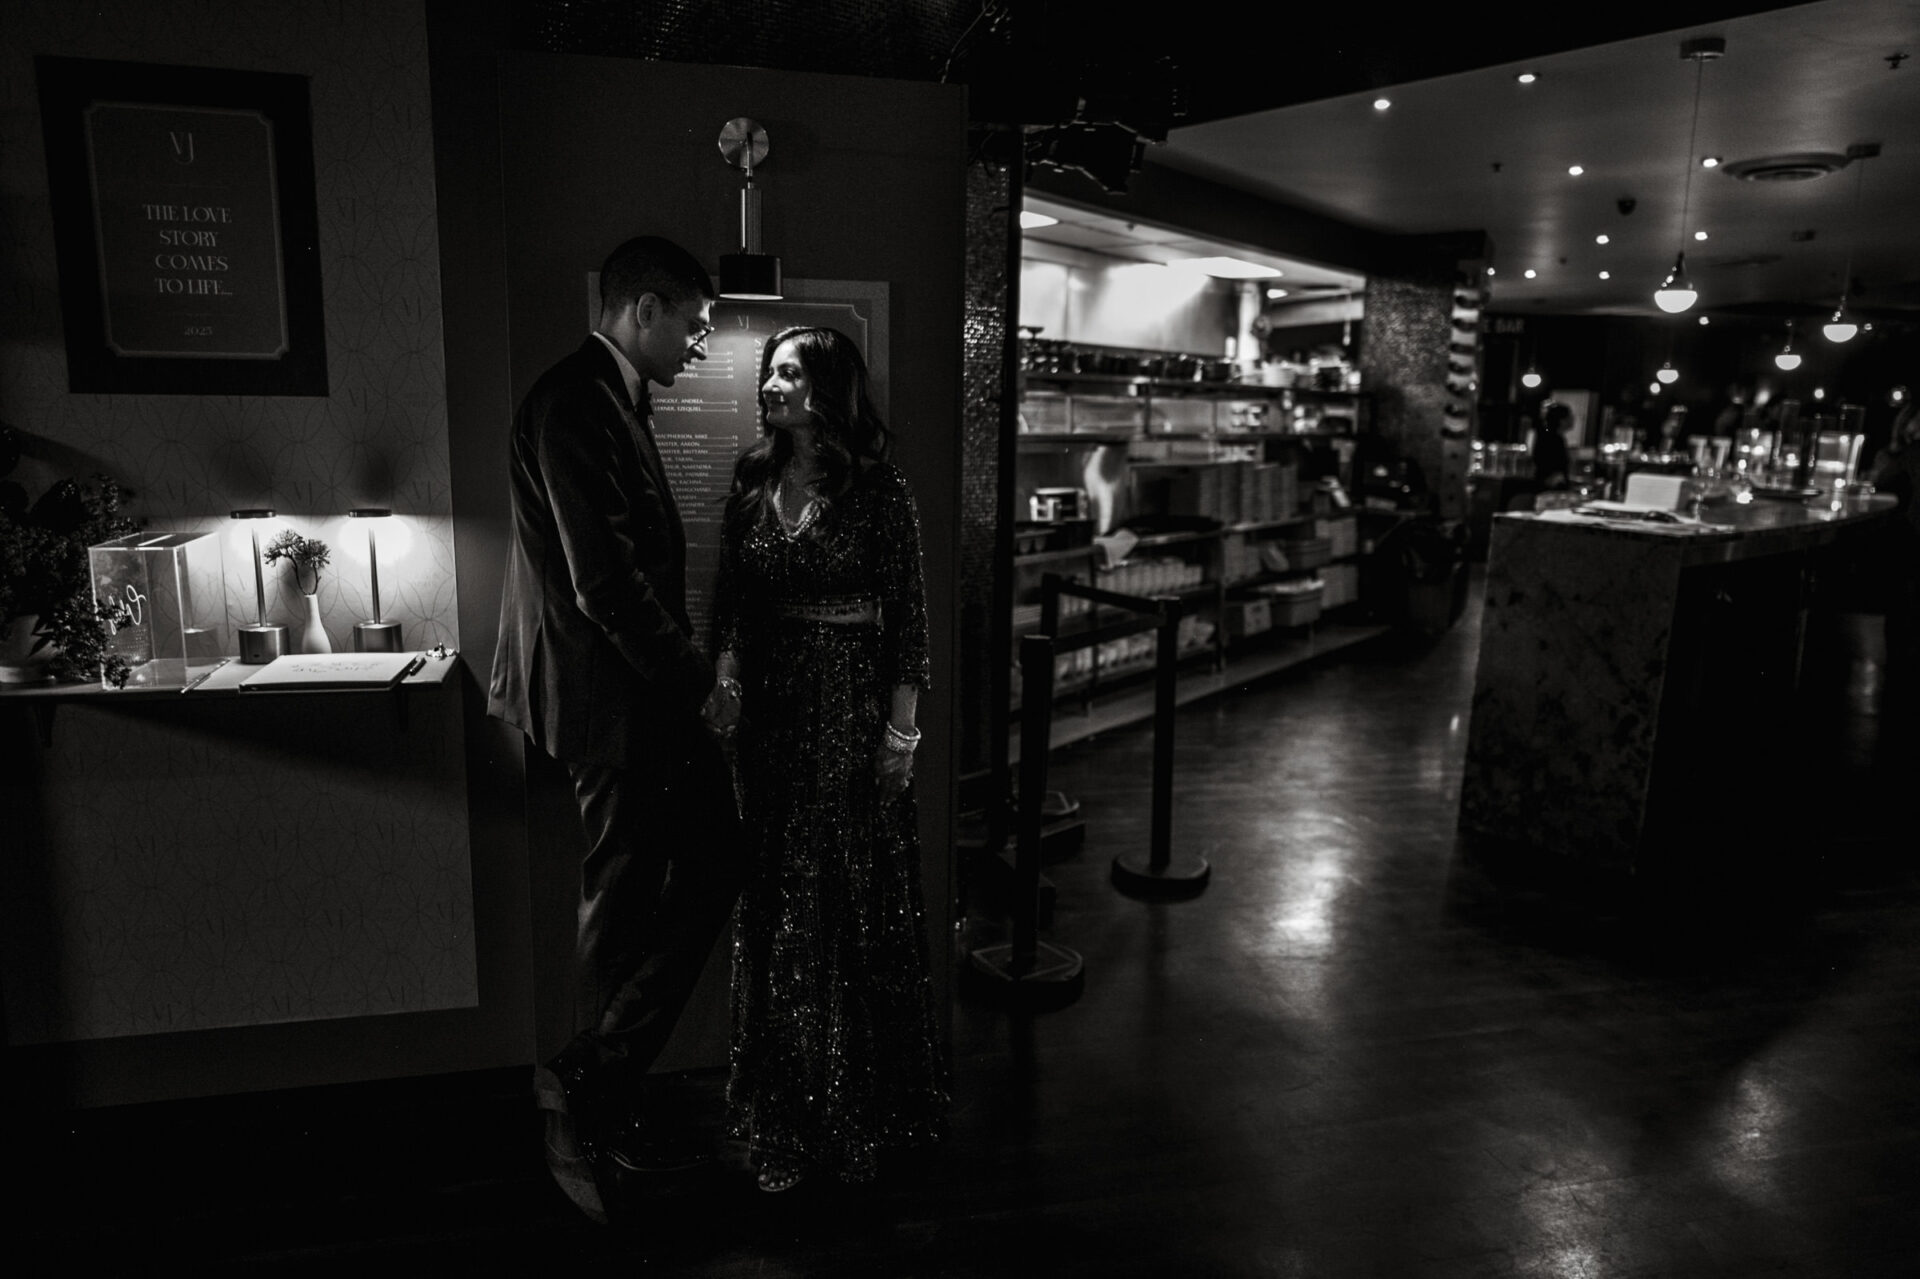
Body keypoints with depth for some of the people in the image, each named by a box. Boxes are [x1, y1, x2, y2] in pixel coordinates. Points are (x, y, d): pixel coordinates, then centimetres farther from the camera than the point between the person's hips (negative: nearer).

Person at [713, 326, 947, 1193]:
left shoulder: (877, 491, -6)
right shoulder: (752, 486, 7)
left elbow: (908, 616, -7)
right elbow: (730, 604, 8)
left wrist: (900, 731, -10)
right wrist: (725, 678, -5)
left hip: (853, 704, -4)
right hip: (771, 708, 5)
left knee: (856, 895, 5)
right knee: (774, 897, 12)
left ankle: (861, 1100, 24)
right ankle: (782, 1096, 30)